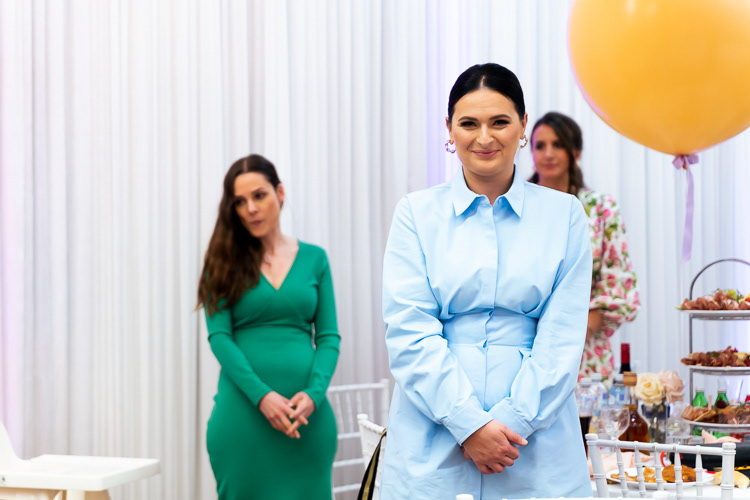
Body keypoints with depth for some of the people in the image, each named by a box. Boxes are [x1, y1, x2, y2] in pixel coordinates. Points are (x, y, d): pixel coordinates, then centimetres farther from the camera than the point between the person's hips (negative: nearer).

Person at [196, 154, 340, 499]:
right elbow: (219, 336, -5)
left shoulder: (314, 258, 9)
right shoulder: (226, 261, 5)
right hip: (243, 408, -1)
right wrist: (262, 396, -16)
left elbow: (328, 337, 5)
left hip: (306, 412, 1)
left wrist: (314, 393, -12)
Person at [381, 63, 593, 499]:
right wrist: (470, 423, -14)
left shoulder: (565, 214, 5)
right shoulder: (417, 213, 3)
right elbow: (410, 332, -5)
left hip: (536, 442, 1)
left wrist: (513, 420, -12)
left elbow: (563, 337, -2)